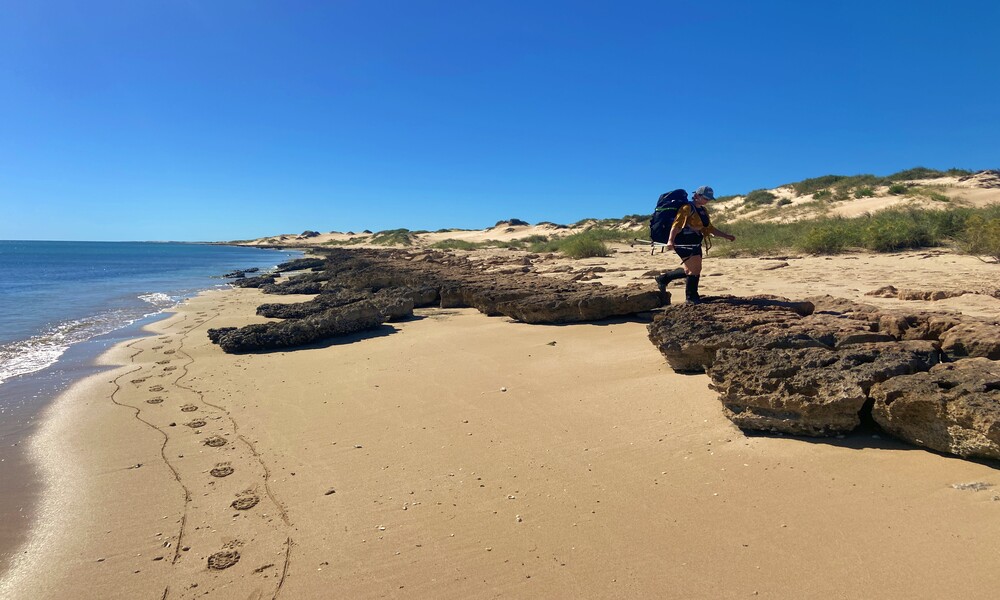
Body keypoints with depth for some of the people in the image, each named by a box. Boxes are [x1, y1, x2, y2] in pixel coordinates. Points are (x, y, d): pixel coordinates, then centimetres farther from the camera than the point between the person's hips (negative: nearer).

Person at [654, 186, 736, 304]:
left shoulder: (703, 211, 17)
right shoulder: (687, 208, -10)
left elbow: (710, 228, 25)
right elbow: (676, 224, -20)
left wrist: (727, 236, 21)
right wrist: (671, 240, -34)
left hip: (695, 244, 10)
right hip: (684, 243, -9)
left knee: (690, 270, 13)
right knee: (695, 270, -9)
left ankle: (663, 279, 27)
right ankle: (691, 297, 5)